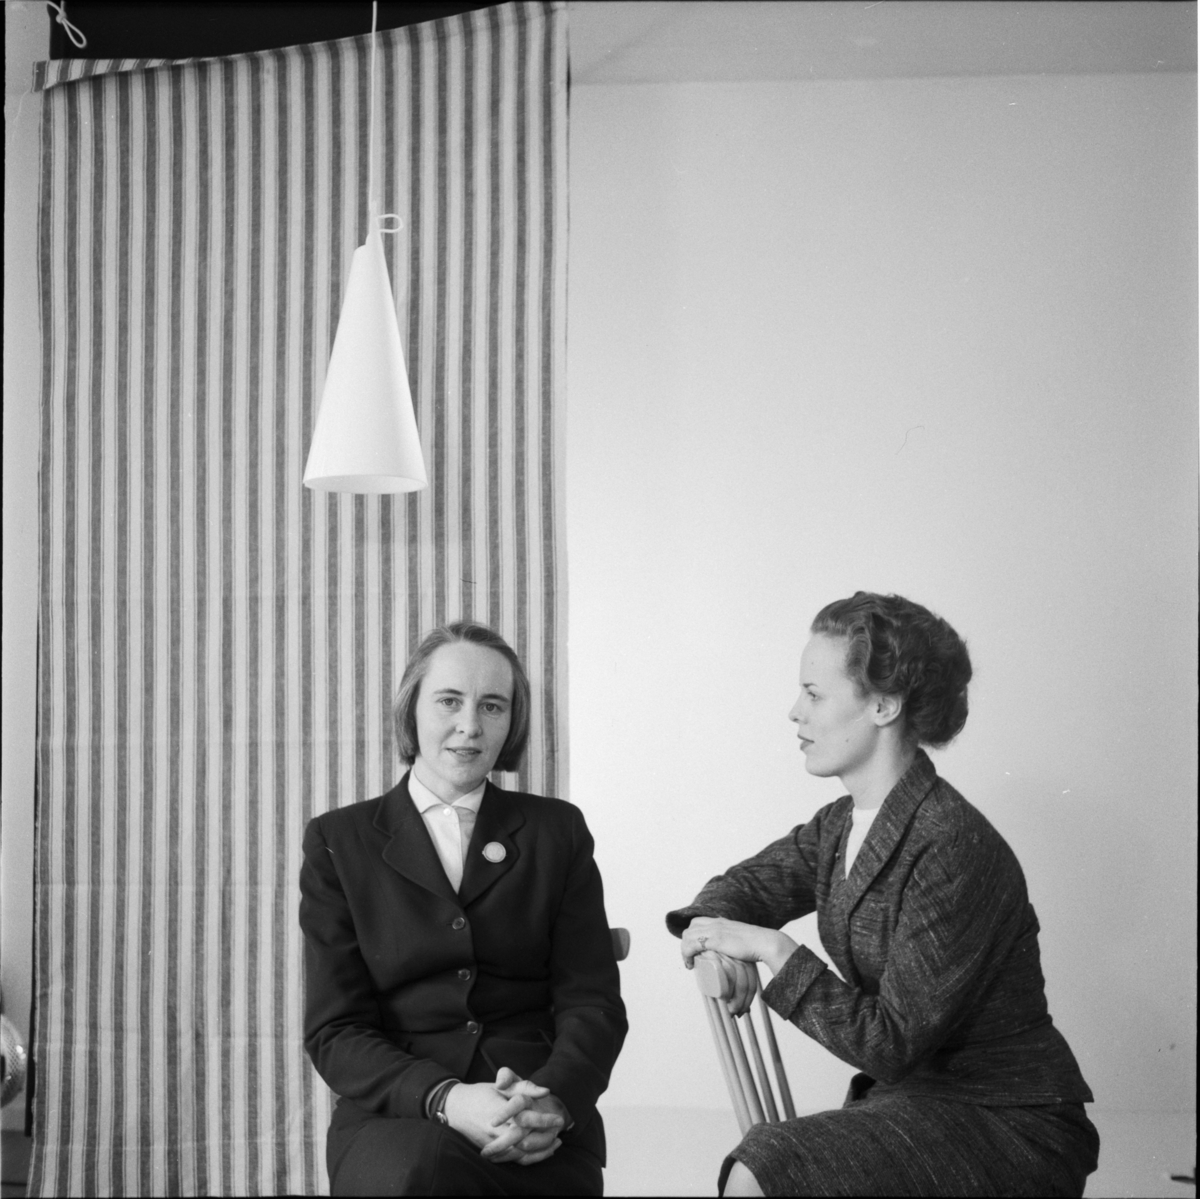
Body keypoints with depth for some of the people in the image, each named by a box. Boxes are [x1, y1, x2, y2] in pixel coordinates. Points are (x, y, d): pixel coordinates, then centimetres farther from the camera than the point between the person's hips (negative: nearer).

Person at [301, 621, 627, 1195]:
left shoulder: (557, 830, 13)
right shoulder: (339, 841, 9)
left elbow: (593, 1002, 6)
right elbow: (334, 1029, 2)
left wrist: (553, 1098, -17)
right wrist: (445, 1098, -18)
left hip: (538, 1132, 1)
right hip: (395, 1117, 0)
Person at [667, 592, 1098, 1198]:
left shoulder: (953, 851, -22)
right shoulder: (840, 827, 4)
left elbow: (892, 1043, -21)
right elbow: (744, 885, 16)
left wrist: (773, 948, -22)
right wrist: (713, 931, -7)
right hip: (909, 1099, 8)